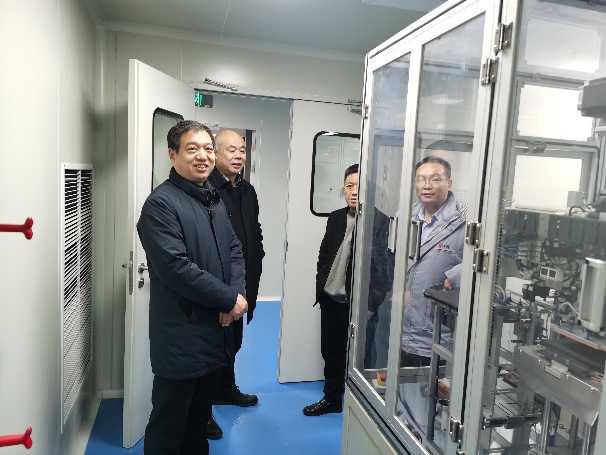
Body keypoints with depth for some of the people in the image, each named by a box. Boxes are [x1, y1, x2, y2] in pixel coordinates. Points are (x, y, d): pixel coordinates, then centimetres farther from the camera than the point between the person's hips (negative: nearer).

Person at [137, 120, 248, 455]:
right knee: (169, 425, 9)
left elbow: (235, 250, 10)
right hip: (180, 337, -7)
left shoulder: (215, 201, 12)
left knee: (200, 415, 24)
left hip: (216, 330, 7)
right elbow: (176, 268, -23)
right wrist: (229, 299, -17)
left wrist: (236, 293, -8)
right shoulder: (160, 204, -14)